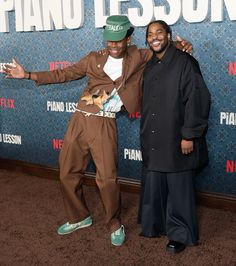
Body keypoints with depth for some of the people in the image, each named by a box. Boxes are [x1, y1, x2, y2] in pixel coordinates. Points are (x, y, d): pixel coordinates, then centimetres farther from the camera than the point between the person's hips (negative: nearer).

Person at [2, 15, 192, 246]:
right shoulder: (94, 58, 9)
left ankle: (115, 225, 18)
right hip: (79, 120, 4)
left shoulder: (138, 57, 4)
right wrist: (28, 75, 9)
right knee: (68, 174, 10)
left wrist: (179, 44, -10)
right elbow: (65, 74, 13)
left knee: (107, 178, -7)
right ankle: (79, 218, 32)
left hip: (104, 124, -3)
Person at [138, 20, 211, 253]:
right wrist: (145, 134, 16)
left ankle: (181, 234, 20)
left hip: (176, 140, -6)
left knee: (179, 189, 4)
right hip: (153, 141, 7)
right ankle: (155, 225, 32)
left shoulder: (184, 62, -9)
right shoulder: (149, 67, 13)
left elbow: (197, 100, -14)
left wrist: (189, 135, -17)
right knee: (153, 186, 15)